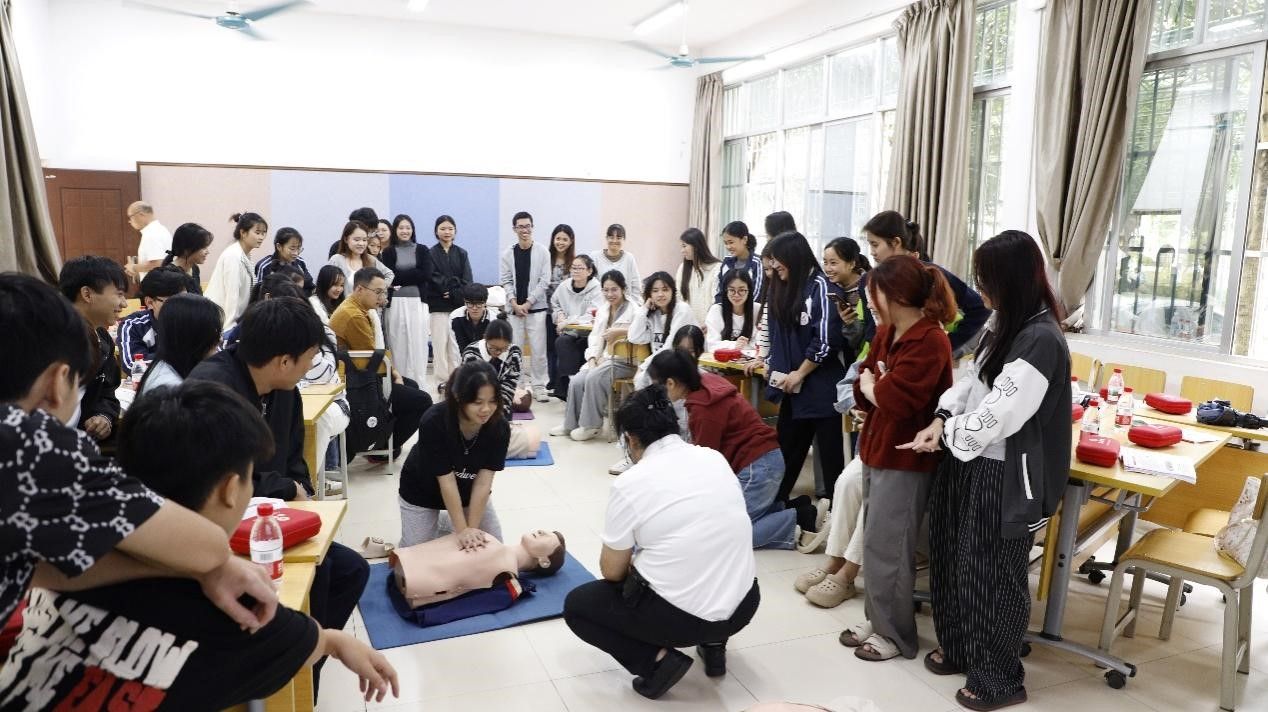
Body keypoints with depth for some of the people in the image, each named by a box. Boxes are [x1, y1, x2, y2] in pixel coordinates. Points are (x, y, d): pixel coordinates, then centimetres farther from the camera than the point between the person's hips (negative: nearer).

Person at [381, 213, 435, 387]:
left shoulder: (422, 250, 11)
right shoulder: (388, 252, 9)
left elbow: (427, 275, -2)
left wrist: (400, 277, -5)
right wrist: (414, 274, -9)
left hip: (418, 302, 0)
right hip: (396, 303, 0)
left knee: (418, 345, -1)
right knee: (398, 345, 0)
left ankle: (418, 385, 5)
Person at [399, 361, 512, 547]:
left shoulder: (500, 428, -27)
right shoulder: (434, 422, -35)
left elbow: (483, 482, -23)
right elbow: (446, 481, -30)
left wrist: (472, 527, -26)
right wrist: (462, 530, -28)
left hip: (469, 490, 3)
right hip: (422, 491, -3)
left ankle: (447, 522, 25)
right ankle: (435, 524, 25)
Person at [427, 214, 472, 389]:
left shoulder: (461, 254, 12)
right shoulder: (431, 254, 3)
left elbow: (467, 281, 4)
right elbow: (434, 279, -6)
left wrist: (455, 293, -11)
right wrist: (455, 285, -10)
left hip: (458, 304, 2)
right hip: (438, 305, -2)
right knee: (440, 342, -5)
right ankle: (442, 380, 1)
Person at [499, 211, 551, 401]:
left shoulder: (542, 252, 0)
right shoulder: (508, 254, 5)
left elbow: (544, 281, -4)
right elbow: (506, 281, 5)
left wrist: (527, 303, -9)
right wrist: (514, 303, -8)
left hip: (536, 308, -2)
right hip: (514, 308, 2)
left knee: (538, 349, -1)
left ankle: (539, 386, 9)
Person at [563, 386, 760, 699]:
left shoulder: (629, 484, -12)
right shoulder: (715, 458, 3)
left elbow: (612, 572, -1)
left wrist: (632, 561, 23)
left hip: (681, 614, -5)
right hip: (744, 605, 6)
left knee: (576, 605, 16)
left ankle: (656, 659, -1)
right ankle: (713, 643, 20)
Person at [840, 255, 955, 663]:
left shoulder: (929, 341, -20)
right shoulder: (886, 334, 9)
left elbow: (894, 399, -26)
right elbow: (863, 389, 10)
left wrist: (872, 386, -9)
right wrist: (872, 387, -8)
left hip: (904, 459, -9)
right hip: (877, 450, 9)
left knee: (885, 548, 0)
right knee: (876, 544, 17)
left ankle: (895, 635, 16)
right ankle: (877, 620, 31)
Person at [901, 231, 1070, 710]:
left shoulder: (1041, 340, -22)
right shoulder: (1002, 324, 8)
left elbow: (1000, 415, -24)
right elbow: (970, 379, 11)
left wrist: (946, 435, -10)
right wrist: (942, 419, -6)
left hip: (1007, 476, -9)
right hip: (972, 462, 9)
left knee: (993, 574, 6)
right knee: (956, 560, 19)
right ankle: (959, 648, 40)